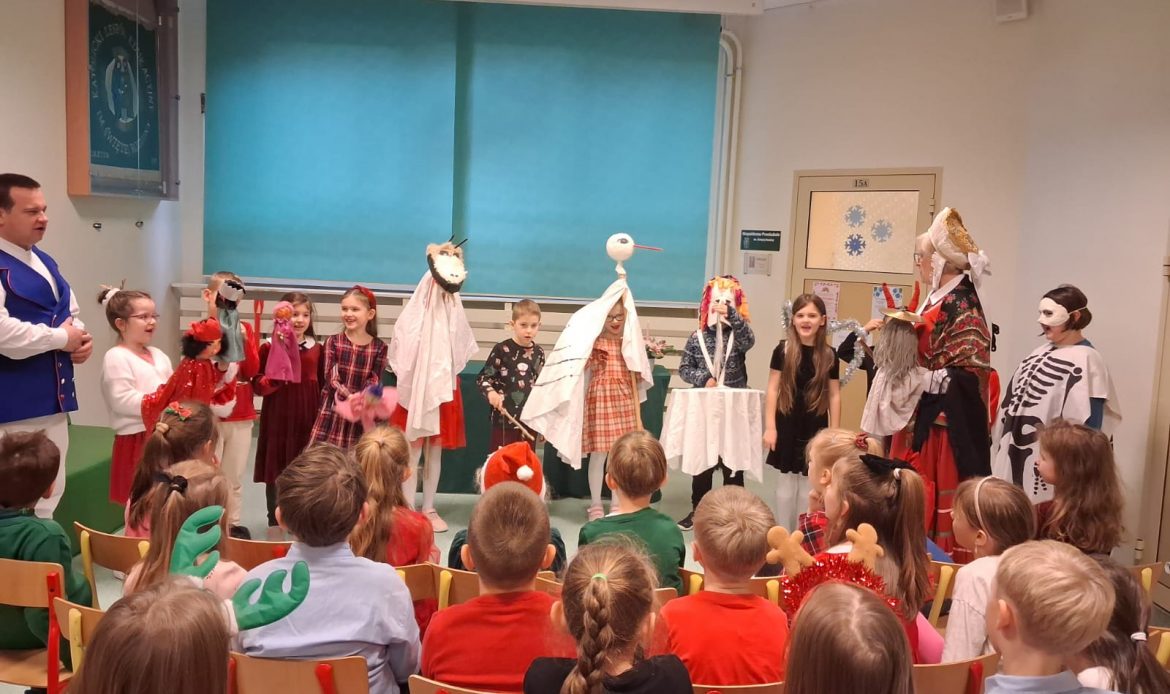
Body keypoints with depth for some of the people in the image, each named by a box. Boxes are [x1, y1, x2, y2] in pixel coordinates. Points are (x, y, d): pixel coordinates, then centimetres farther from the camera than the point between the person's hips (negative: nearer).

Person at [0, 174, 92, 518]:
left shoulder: (45, 262, 15)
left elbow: (71, 315, 25)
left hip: (52, 400, 9)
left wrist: (80, 338, 3)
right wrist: (61, 338, -16)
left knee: (50, 493, 18)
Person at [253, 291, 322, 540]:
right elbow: (257, 385, -5)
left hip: (307, 417, 3)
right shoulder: (269, 346, -5)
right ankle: (274, 524, 17)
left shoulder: (316, 348, 6)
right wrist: (275, 378, -24)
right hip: (277, 418, -3)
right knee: (276, 469, 5)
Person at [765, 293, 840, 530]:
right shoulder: (783, 350, -4)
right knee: (787, 483, 8)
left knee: (810, 486, 7)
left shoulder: (829, 355, 0)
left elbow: (834, 395, 4)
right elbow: (772, 389, -2)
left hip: (816, 426, 1)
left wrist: (834, 433, 2)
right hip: (787, 424, -1)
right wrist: (770, 426, -6)